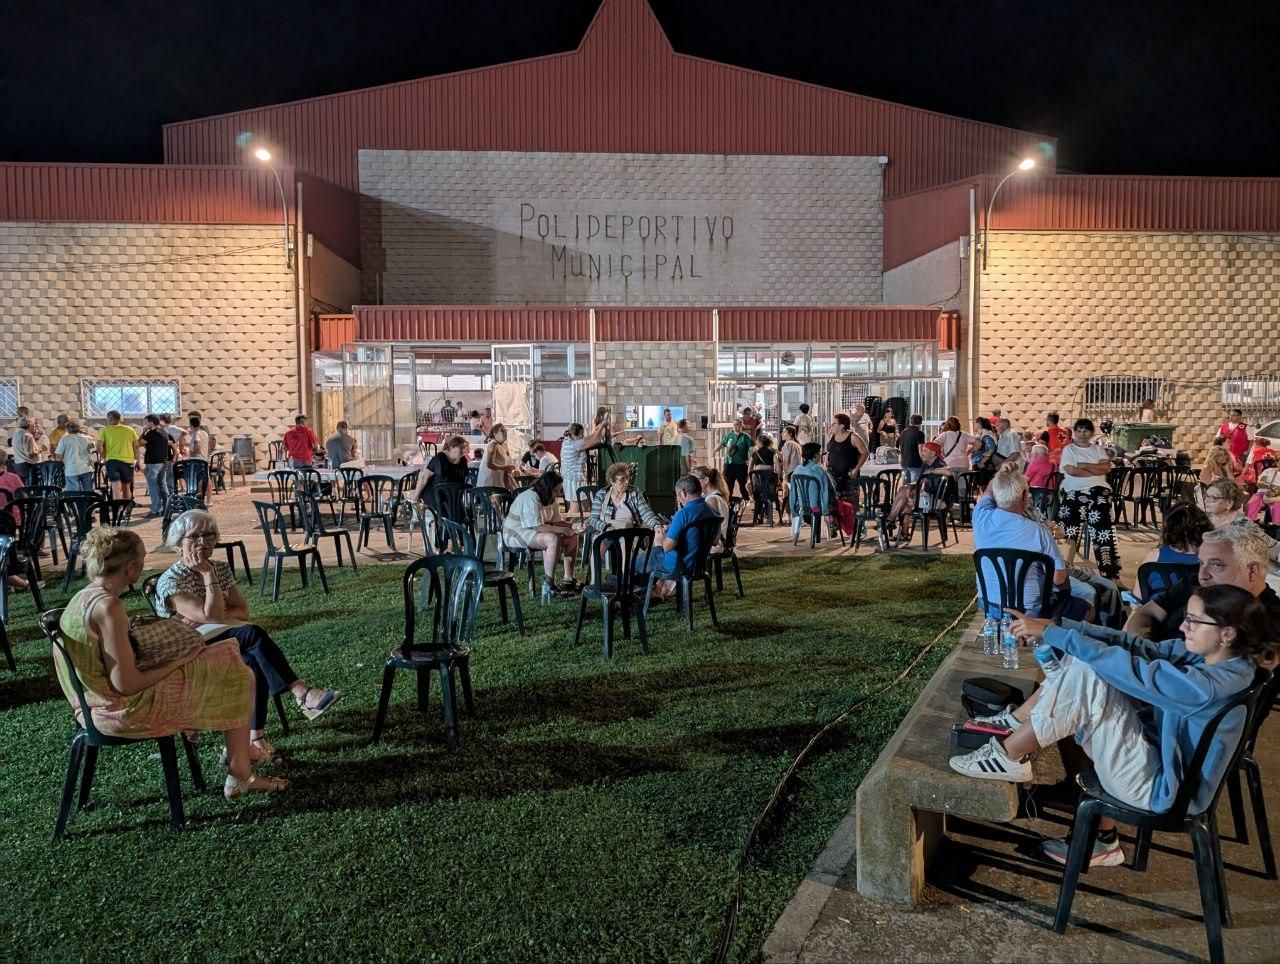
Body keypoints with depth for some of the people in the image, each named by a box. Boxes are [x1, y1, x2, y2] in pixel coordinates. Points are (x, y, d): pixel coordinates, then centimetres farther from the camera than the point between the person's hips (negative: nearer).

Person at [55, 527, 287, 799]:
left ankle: (237, 748, 28)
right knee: (234, 674, 3)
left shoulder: (82, 598, 4)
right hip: (125, 712, -10)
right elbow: (126, 685, -27)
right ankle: (240, 775, 9)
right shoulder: (108, 607, -25)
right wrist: (178, 660, -15)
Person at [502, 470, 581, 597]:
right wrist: (563, 530, -30)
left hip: (535, 530, 10)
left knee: (573, 537, -1)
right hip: (516, 534, -10)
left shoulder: (552, 498, 4)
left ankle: (569, 579, 4)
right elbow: (537, 527, -33)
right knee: (553, 540, -34)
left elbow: (557, 521, 5)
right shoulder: (530, 498, -26)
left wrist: (570, 527, -15)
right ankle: (548, 586, -30)